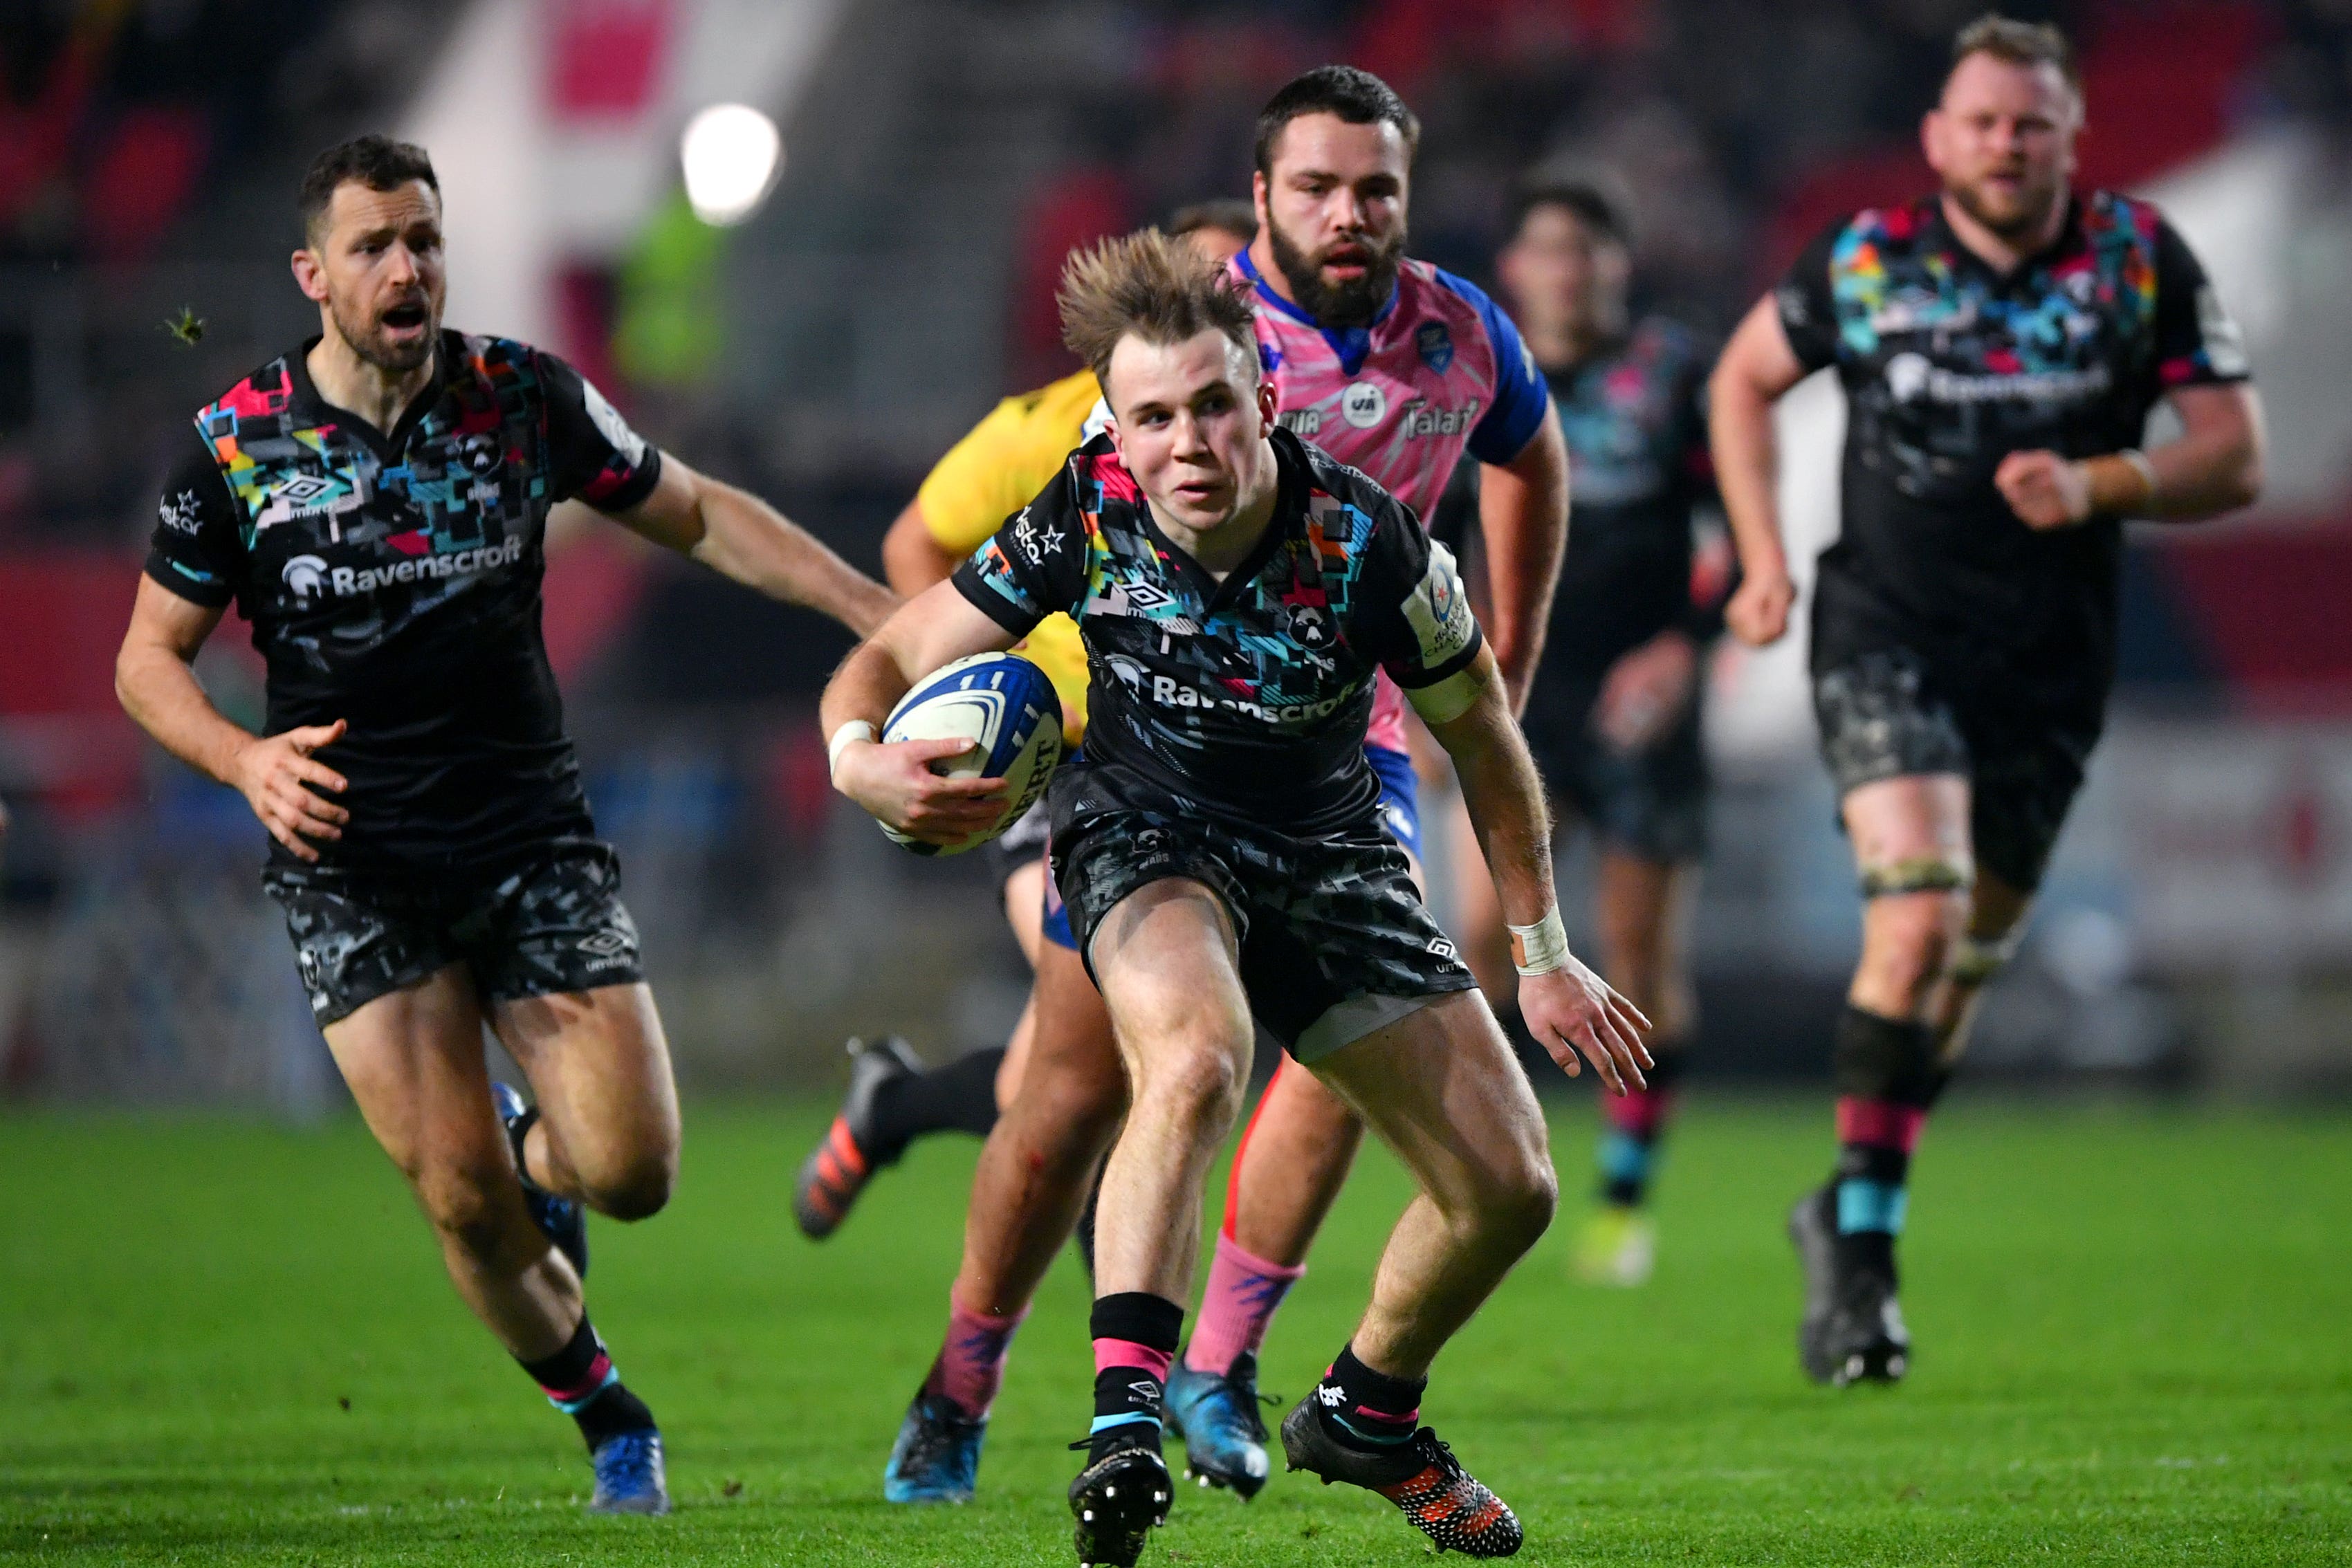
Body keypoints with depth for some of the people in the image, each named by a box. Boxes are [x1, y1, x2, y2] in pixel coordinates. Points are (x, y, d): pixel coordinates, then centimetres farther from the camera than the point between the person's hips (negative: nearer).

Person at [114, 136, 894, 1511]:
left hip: (534, 840, 1)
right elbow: (150, 652, 5)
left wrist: (883, 614, 2)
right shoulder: (238, 444, -5)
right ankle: (610, 1421, 15)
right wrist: (244, 758, -14)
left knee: (633, 1170, -10)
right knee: (463, 1199, -11)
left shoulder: (525, 398, -2)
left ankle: (538, 1148, 27)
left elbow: (699, 515, 11)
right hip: (353, 866, -1)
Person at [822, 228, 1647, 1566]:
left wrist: (1543, 954, 2)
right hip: (1148, 831, -3)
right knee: (1196, 1058, -37)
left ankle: (1367, 1414, 27)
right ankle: (1126, 1422, -43)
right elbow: (890, 662, -12)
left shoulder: (1365, 541, -22)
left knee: (1508, 1185, -1)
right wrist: (864, 760, -37)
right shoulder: (1082, 520, -22)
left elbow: (1482, 737, -4)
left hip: (1329, 848, 3)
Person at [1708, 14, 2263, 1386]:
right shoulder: (1867, 260, -3)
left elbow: (2236, 458, -3)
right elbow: (1746, 379, 14)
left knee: (1972, 963, 10)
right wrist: (1764, 556, 4)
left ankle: (1849, 1217, 32)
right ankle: (1864, 1246, -14)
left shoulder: (2143, 261, -4)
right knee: (1919, 913, -21)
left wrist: (2097, 484, -20)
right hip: (1888, 638, -2)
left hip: (2049, 671, 2)